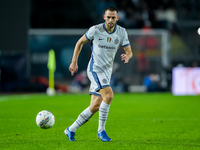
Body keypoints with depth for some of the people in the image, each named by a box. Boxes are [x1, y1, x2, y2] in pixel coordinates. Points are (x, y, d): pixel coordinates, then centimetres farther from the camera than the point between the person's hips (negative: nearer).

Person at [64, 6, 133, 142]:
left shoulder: (122, 32, -2)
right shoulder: (95, 30, -11)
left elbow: (129, 51, 1)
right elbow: (80, 42, 3)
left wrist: (127, 56, -24)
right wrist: (74, 62, 0)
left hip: (107, 71, 5)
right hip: (95, 69, -5)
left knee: (95, 106, 4)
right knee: (108, 95, -26)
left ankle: (71, 130, 21)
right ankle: (101, 130, -14)